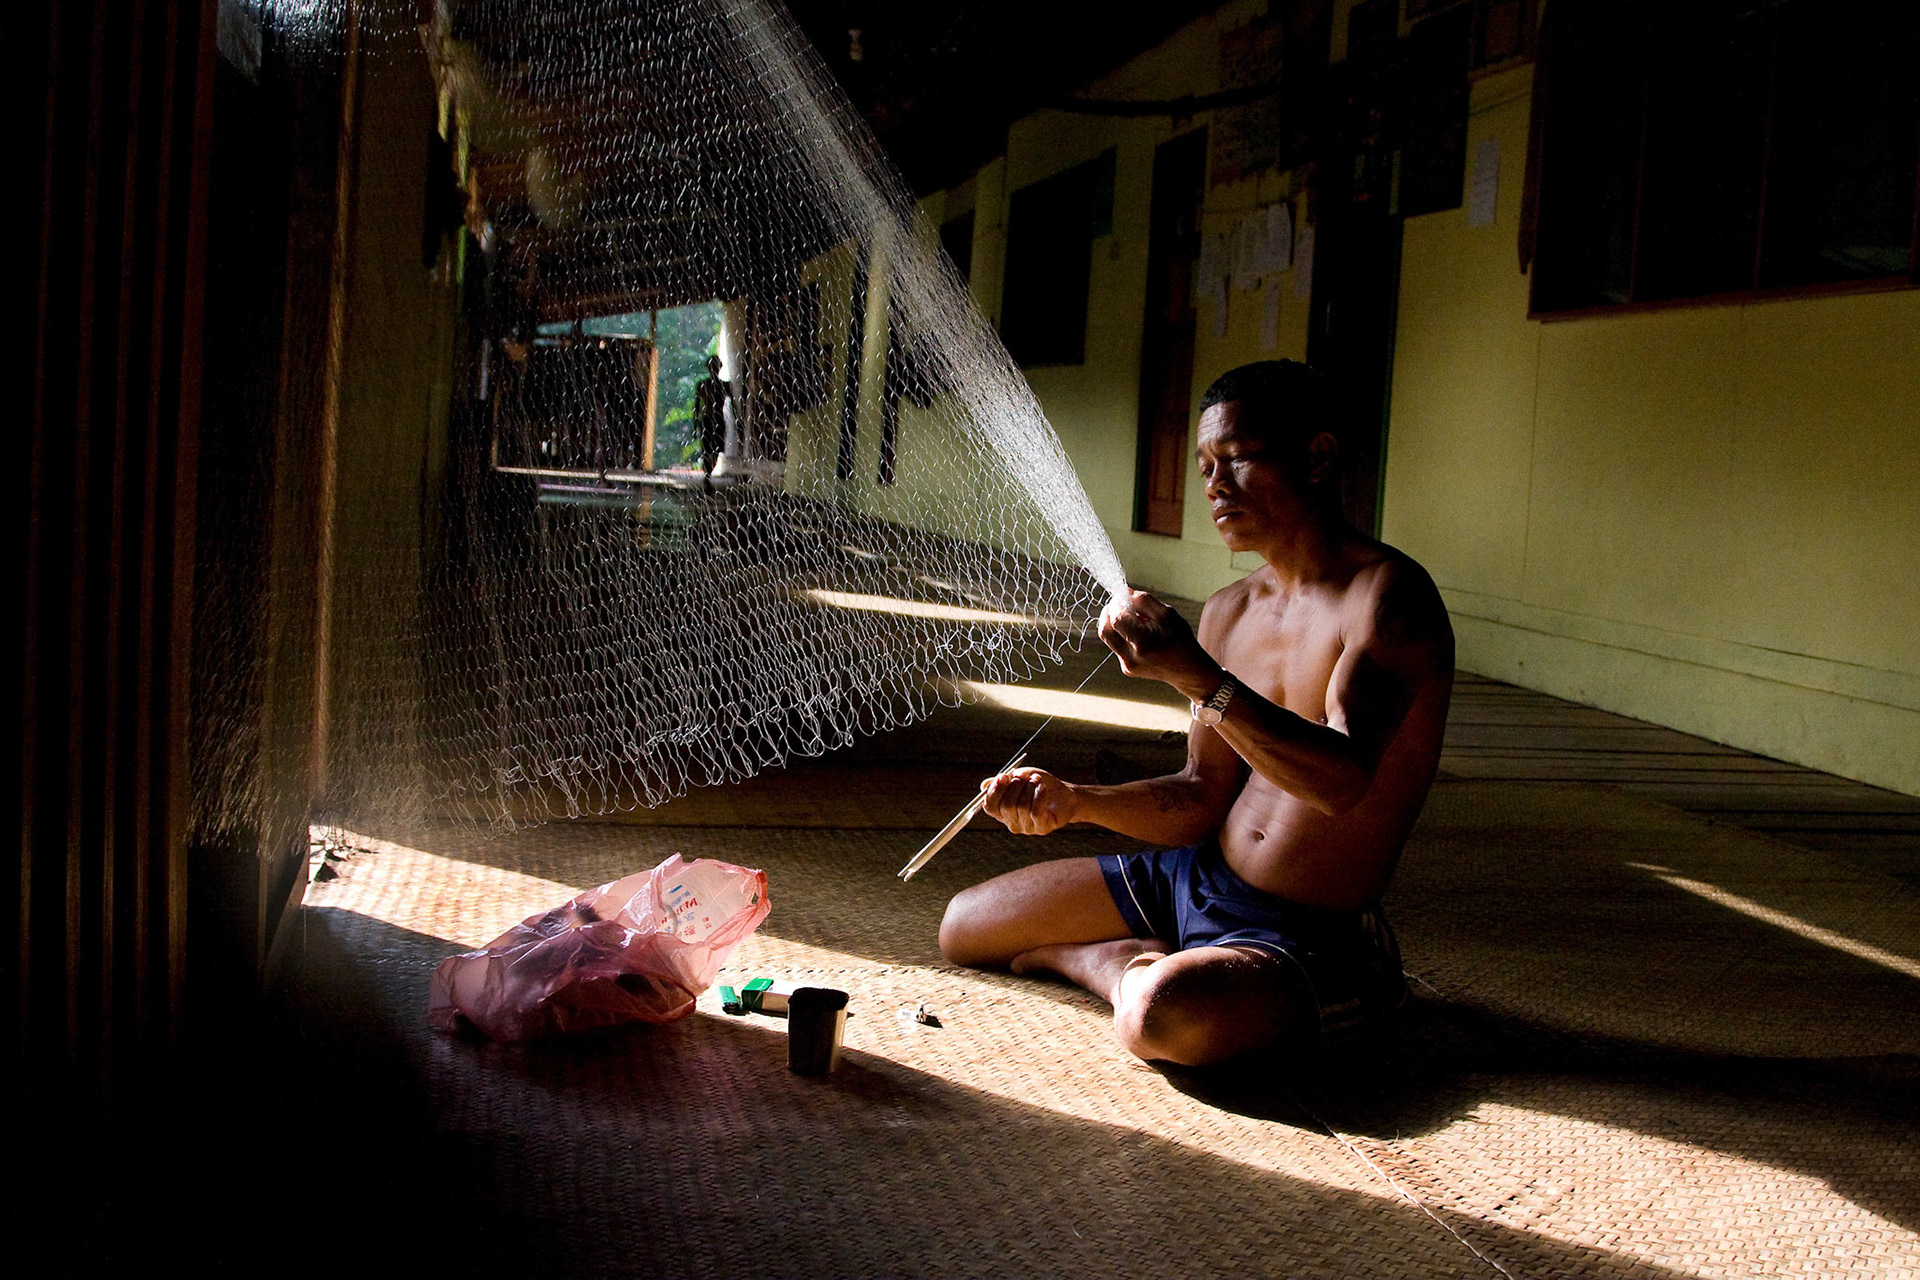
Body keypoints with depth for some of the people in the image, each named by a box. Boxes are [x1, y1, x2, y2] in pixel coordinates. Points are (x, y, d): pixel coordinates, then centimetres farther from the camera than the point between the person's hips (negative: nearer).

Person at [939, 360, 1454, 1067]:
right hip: (1195, 878, 8)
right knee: (964, 926, 12)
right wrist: (1073, 801, -6)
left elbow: (1342, 780, -32)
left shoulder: (1386, 596, -17)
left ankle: (1126, 962, -4)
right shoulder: (1228, 612, 8)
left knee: (1163, 1015, -39)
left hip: (1308, 937, -8)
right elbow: (1203, 797, 10)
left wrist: (1198, 676, -37)